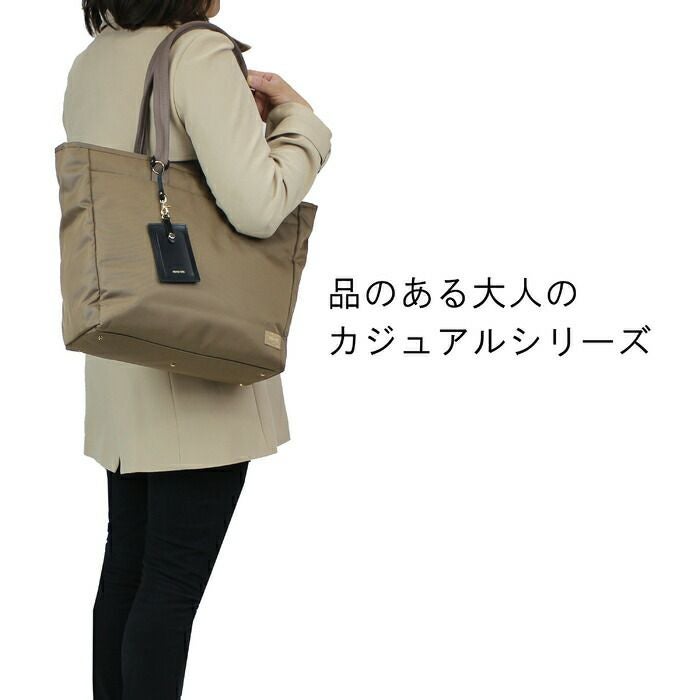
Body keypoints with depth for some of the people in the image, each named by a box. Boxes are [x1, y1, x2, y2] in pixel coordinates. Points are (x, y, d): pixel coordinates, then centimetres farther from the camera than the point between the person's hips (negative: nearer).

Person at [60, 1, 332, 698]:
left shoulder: (88, 66, 11)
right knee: (172, 586, 0)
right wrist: (299, 117, -5)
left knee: (126, 568, 16)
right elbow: (257, 205, -21)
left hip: (121, 357, 8)